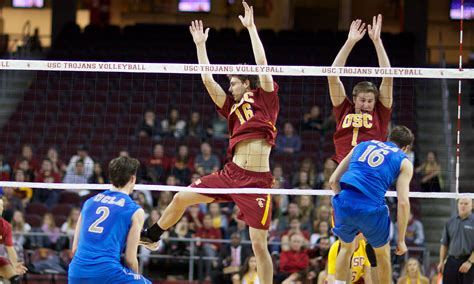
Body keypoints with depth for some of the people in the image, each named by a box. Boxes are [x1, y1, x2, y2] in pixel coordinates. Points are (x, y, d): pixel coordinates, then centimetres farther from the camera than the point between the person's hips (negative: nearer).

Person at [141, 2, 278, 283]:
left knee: (259, 244, -7)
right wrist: (200, 44, 18)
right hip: (231, 173, 6)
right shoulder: (233, 106, 17)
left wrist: (251, 27, -3)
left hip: (258, 180, -6)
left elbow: (262, 63, -4)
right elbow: (208, 80, 16)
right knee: (181, 198, 12)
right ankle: (152, 237, 36)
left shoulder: (265, 99, 4)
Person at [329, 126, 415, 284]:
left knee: (346, 247, 30)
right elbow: (403, 203, 3)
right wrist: (401, 240, 7)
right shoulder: (404, 162, 15)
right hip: (370, 208, -3)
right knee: (382, 253, 23)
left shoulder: (362, 145, 26)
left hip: (344, 202, 3)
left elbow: (333, 180, 21)